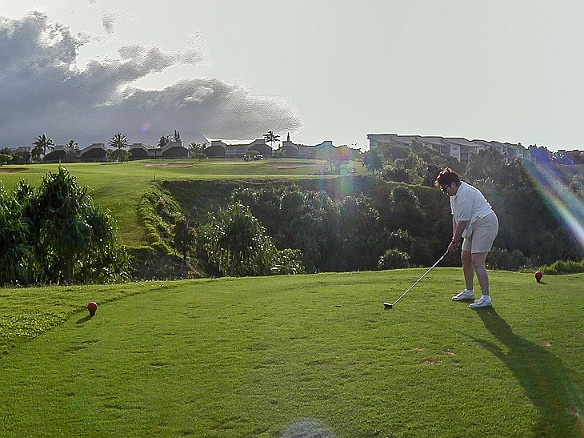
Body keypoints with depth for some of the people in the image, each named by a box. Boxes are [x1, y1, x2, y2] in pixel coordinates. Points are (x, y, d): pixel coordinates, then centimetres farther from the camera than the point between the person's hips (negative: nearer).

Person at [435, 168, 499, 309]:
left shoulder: (465, 194, -23)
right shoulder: (455, 194, 10)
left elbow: (463, 222, -21)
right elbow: (455, 217, 12)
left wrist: (454, 242, -12)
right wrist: (454, 237, 2)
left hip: (485, 224, -11)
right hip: (474, 227, 11)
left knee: (477, 261, -17)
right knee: (465, 257, 16)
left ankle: (486, 298, -16)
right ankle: (469, 292, 28)